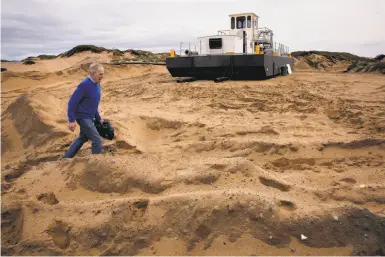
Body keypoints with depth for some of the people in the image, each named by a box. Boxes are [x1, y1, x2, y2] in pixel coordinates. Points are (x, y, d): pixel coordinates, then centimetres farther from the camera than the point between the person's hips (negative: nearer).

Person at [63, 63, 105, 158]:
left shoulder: (97, 84, 4)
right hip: (83, 117, -9)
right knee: (97, 141, -11)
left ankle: (66, 158, 36)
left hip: (89, 117, 9)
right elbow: (72, 102, -20)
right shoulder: (84, 85, -22)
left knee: (82, 138, 22)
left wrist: (98, 118, 17)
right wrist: (71, 120, -20)